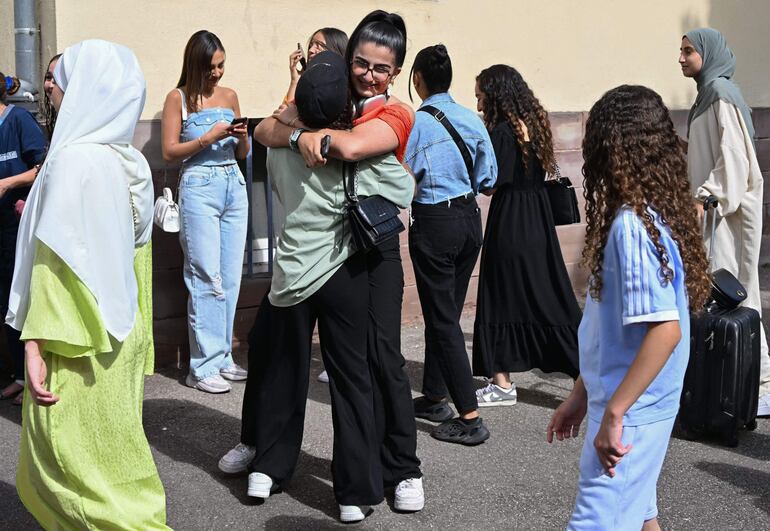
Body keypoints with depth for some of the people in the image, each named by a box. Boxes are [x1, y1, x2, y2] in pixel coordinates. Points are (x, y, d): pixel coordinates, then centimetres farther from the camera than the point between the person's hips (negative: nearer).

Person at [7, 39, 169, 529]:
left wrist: (36, 345, -18)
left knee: (68, 463, 1)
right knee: (114, 450, 15)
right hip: (120, 336, 8)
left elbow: (58, 260, -19)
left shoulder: (75, 159, -16)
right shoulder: (131, 162, 7)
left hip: (78, 347, -8)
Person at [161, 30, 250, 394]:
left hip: (234, 186, 5)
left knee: (231, 277, 4)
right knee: (207, 279, -7)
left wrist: (242, 136, -3)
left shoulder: (230, 96, 13)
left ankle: (222, 358, 13)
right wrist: (209, 137, -14)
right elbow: (170, 152, -4)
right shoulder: (178, 98, 0)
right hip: (199, 187, -5)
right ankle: (204, 367, -2)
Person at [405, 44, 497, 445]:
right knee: (447, 312, 18)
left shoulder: (415, 123, -14)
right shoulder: (472, 120, 2)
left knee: (442, 319, -2)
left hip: (433, 222, -6)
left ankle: (469, 418, -5)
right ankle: (434, 396, 31)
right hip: (470, 218, 6)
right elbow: (488, 179, 5)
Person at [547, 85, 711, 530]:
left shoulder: (631, 226, -21)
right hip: (639, 405, 9)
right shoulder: (656, 216, 8)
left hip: (629, 410, -9)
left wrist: (613, 413, -25)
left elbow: (665, 329, -28)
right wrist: (582, 395, 19)